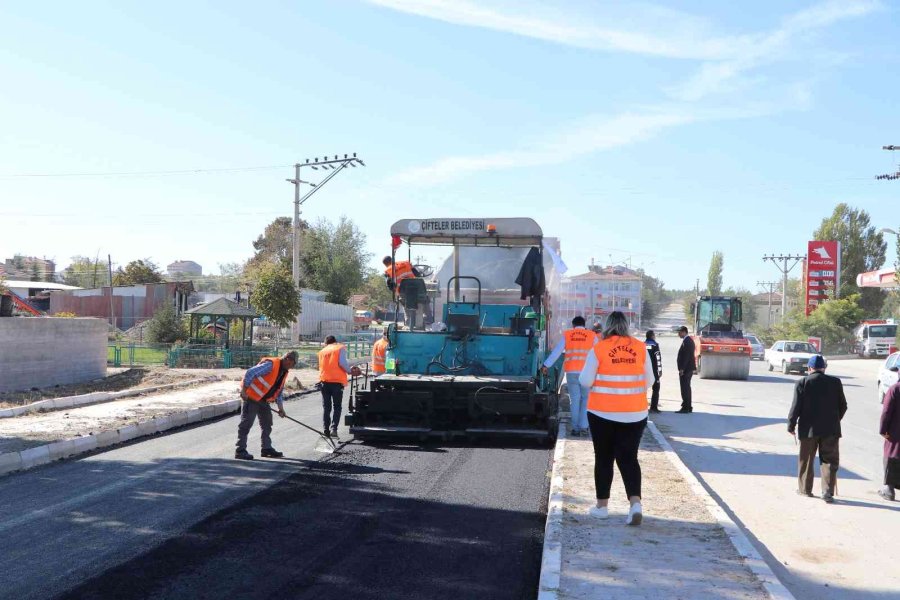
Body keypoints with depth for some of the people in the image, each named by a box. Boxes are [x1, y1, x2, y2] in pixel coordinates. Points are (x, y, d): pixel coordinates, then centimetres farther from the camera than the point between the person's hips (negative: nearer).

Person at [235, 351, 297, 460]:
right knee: (246, 423, -6)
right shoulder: (271, 364, -22)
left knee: (267, 423, 14)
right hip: (251, 396, -10)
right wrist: (244, 391, -27)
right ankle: (240, 450, -2)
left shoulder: (284, 372, 9)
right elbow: (250, 373, -27)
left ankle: (267, 448, 23)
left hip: (264, 400, 10)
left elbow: (279, 390, 18)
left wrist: (281, 408, 12)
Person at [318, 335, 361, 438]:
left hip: (324, 381, 3)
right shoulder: (341, 348, 4)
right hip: (337, 381, -3)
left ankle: (326, 430, 8)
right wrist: (350, 371, 2)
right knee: (336, 407, 4)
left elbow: (322, 366, 13)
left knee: (326, 407, 11)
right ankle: (333, 428, -9)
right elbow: (342, 362, -11)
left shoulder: (322, 351, 17)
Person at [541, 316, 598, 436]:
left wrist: (546, 365, 7)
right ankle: (584, 426, 1)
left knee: (574, 399, 7)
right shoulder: (592, 336, 6)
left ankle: (576, 428, 9)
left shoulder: (566, 335, 8)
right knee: (586, 399, 8)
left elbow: (556, 352, 4)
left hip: (571, 372, 1)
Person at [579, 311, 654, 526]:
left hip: (603, 413, -2)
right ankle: (635, 502, -11)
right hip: (634, 414, 2)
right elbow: (649, 380, 5)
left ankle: (602, 505, 20)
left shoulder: (599, 349, -10)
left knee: (604, 458, 11)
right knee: (628, 458, 7)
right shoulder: (640, 348, -1)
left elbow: (585, 381, -8)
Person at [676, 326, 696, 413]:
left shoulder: (686, 341, -18)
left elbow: (686, 356, -23)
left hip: (685, 369, -11)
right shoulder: (690, 340, 15)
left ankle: (685, 408, -5)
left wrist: (682, 369, -21)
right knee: (686, 388, 15)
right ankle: (688, 407, 21)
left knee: (685, 388, -7)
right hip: (689, 368, 11)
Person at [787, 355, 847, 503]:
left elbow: (796, 407, -8)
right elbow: (843, 406, 5)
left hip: (808, 429, -1)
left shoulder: (802, 383, -7)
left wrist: (791, 425, 3)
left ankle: (805, 488, 23)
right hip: (831, 429, 1)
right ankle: (828, 492, -3)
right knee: (829, 460, 6)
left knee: (806, 459, 13)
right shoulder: (835, 382, 0)